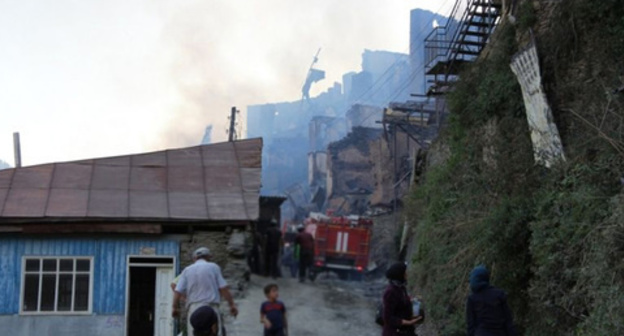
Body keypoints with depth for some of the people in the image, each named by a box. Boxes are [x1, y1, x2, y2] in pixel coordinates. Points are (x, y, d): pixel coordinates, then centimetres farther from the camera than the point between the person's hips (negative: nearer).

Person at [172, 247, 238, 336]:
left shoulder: (187, 270, 12)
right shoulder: (213, 267, 7)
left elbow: (178, 292, 3)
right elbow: (224, 288, -1)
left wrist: (175, 308, 17)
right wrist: (232, 305, 6)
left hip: (194, 308, 2)